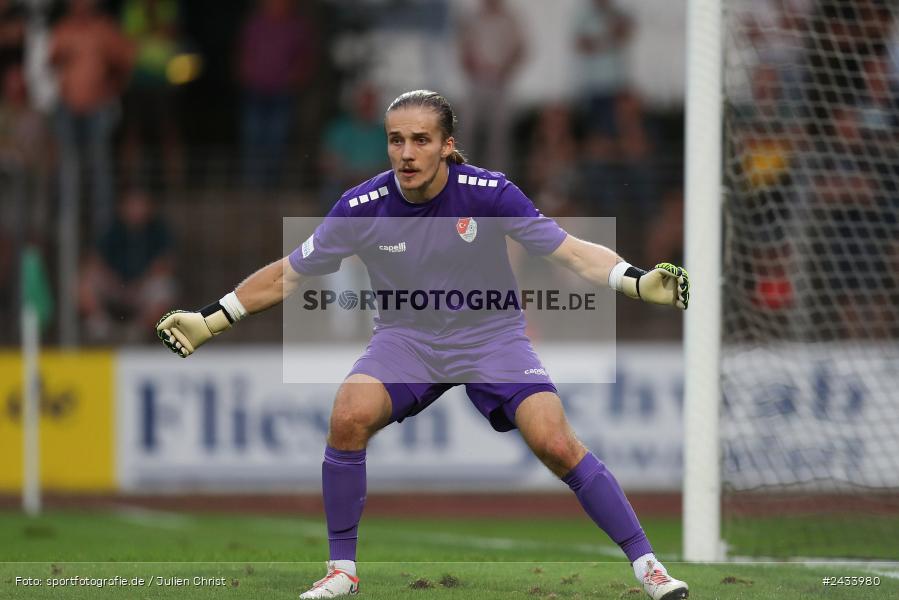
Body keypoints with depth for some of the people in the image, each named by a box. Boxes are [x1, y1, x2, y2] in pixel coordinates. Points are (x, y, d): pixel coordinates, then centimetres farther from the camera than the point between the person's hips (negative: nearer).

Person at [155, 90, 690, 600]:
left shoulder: (488, 193, -18)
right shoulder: (363, 207, -13)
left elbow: (571, 252, -16)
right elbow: (287, 275, -1)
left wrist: (639, 281, -31)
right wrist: (210, 321, -3)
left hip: (490, 333, -1)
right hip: (406, 338, 1)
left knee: (556, 443, -21)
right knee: (349, 417, -27)